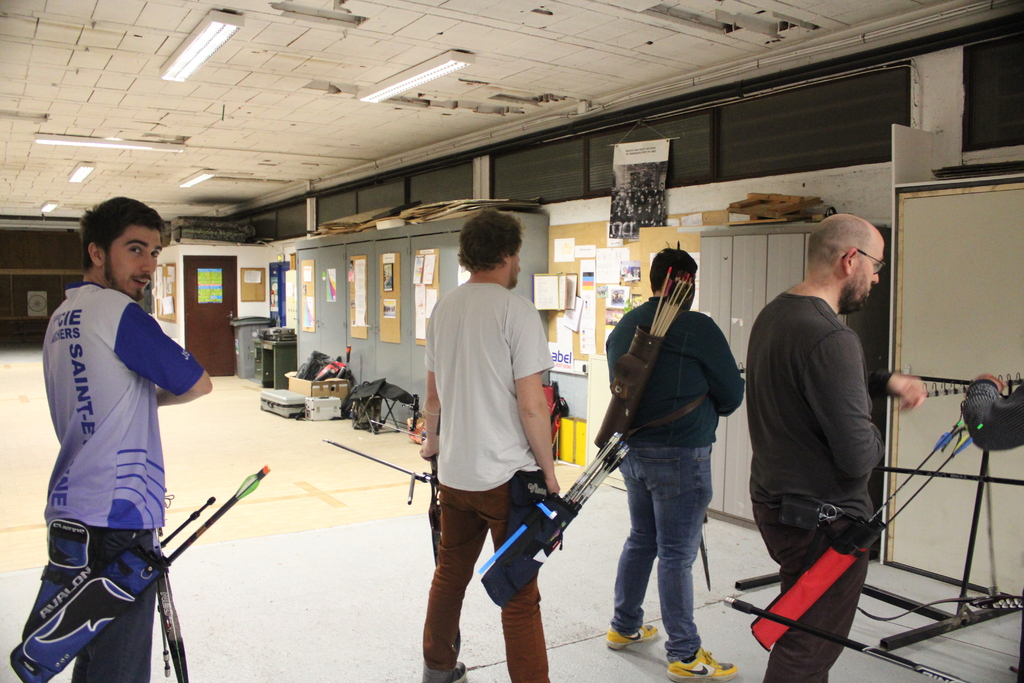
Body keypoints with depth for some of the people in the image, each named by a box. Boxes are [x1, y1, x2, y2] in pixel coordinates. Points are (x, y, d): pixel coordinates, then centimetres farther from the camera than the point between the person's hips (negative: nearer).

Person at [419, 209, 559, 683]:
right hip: (506, 475, -7)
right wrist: (548, 470, -6)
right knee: (519, 597, 1)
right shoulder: (516, 311, -14)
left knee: (450, 574, 22)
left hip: (454, 472, 7)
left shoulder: (443, 308, 7)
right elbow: (531, 405, -16)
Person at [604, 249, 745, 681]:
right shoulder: (697, 328, -14)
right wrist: (707, 409, 14)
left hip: (631, 449, 7)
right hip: (679, 456, -7)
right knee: (676, 554, 1)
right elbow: (732, 395, -7)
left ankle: (624, 627, 34)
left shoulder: (622, 328, 8)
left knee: (641, 540, 21)